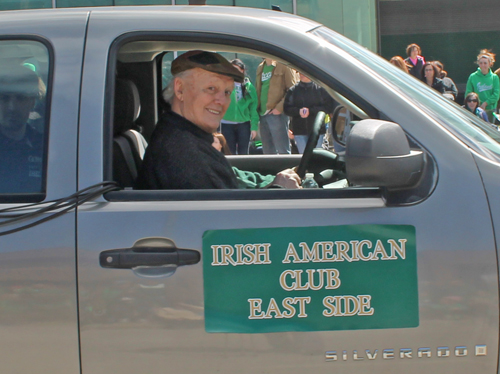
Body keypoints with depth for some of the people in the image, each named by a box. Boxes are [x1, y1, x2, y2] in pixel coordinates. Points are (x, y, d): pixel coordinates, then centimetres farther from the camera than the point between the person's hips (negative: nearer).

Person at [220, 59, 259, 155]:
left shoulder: (248, 86, 4)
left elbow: (253, 107, 4)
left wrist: (254, 126, -2)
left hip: (244, 123, 1)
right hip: (227, 124, -1)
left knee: (243, 153, 4)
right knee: (230, 154, 4)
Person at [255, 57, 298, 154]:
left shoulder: (283, 66, -4)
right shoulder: (260, 68, 18)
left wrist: (279, 107, -17)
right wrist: (257, 108, 10)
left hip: (277, 113, -7)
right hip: (262, 114, 7)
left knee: (283, 151, -8)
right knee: (268, 151, 10)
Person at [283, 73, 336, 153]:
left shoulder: (320, 89, 0)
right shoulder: (293, 90, 8)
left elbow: (329, 107, -4)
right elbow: (286, 109, 7)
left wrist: (311, 111, -13)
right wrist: (298, 111, -13)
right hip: (299, 131, 2)